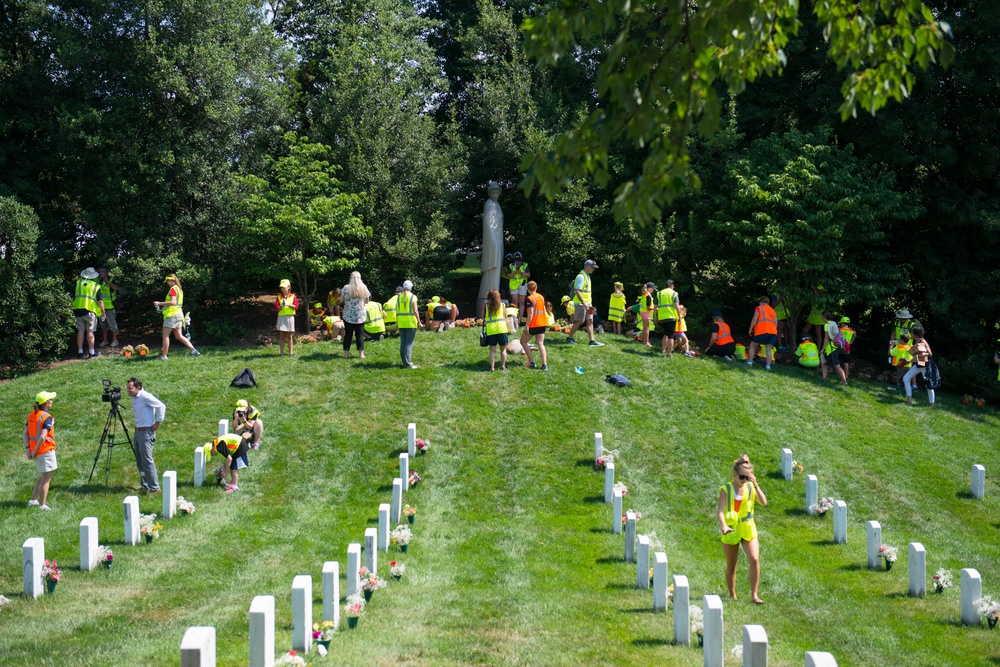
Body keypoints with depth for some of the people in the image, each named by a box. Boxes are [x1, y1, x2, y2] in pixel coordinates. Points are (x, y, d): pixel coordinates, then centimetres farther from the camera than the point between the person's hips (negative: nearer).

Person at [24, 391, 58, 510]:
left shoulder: (31, 415, 8)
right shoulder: (47, 417, -16)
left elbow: (25, 433, 5)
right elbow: (42, 437, -24)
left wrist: (28, 448, 0)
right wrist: (34, 452, -16)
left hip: (36, 451, 8)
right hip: (45, 450, -8)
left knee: (43, 476, 21)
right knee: (46, 478, 1)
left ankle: (33, 500, 22)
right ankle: (42, 505, 1)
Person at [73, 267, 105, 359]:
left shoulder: (78, 283, 7)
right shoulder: (95, 286, 0)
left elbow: (72, 297, 6)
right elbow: (100, 301, -5)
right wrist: (103, 312, 5)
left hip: (78, 310, 3)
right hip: (90, 310, -3)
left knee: (80, 331, 10)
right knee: (90, 331, 4)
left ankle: (80, 352, 14)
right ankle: (91, 352, 8)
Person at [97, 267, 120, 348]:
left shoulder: (110, 281, -8)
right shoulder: (98, 282, 9)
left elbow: (116, 288, -27)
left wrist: (108, 281, -30)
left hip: (109, 307, -6)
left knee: (112, 324, 0)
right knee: (103, 325, 15)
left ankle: (114, 341, 9)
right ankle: (104, 340, 25)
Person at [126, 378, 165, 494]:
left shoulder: (145, 397, -17)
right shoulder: (134, 397, 11)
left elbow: (161, 406, -19)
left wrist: (158, 423, -16)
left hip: (146, 432, -10)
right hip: (137, 431, 10)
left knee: (147, 460, -11)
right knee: (139, 460, 14)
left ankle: (154, 487, -7)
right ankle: (144, 484, 24)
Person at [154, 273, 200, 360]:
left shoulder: (173, 289, -12)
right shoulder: (179, 289, 17)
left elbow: (172, 302, -22)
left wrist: (160, 303, -17)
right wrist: (162, 304, 22)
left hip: (172, 314, -9)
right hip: (178, 313, 9)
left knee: (165, 335, -3)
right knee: (179, 336, 11)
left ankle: (163, 356, -3)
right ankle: (194, 351, 6)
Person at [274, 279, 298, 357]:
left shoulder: (293, 296, 5)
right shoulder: (279, 297, 7)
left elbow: (296, 306, -5)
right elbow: (276, 308, 1)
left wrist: (289, 304, -18)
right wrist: (281, 306, -18)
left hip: (290, 317, 0)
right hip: (281, 317, 1)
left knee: (289, 336, 2)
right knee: (282, 336, -2)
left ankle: (291, 352, 6)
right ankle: (281, 352, 1)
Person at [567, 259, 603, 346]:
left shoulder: (587, 276, 14)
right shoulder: (581, 277, -16)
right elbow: (577, 291, -23)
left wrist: (590, 303, 19)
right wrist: (583, 303, -27)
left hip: (587, 304, 9)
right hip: (580, 304, -9)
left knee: (590, 321, 3)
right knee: (579, 322, -2)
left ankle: (592, 341, 1)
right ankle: (569, 338, 12)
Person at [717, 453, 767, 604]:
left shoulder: (751, 488, 0)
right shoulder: (725, 489, -8)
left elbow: (764, 503, -13)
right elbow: (720, 509, -19)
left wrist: (755, 485, -21)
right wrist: (723, 525, -36)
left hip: (748, 530, 1)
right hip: (731, 531, -1)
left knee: (754, 560, -17)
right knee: (731, 566, 9)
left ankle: (754, 594, -8)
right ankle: (732, 596, 26)